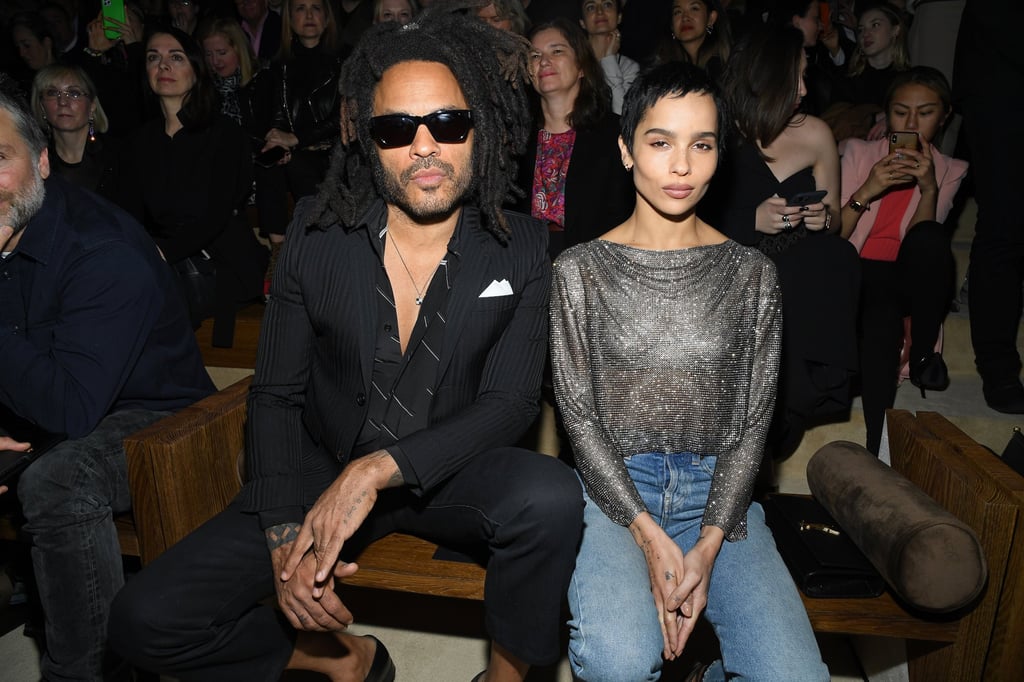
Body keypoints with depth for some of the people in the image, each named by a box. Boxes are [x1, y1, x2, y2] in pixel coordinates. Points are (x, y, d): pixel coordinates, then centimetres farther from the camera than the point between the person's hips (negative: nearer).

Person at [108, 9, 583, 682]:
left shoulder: (520, 249, -9)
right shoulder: (318, 232, -7)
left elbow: (510, 403, -13)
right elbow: (276, 396, -3)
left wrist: (377, 470, -25)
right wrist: (286, 535, -15)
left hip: (446, 474, -1)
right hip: (320, 473, 2)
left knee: (552, 496, -34)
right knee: (147, 620, -11)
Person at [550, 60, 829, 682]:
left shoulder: (751, 273, 6)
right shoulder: (582, 269, 2)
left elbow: (754, 418, 3)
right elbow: (579, 412, -2)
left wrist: (708, 544, -10)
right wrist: (649, 536, -14)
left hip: (720, 491, 2)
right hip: (617, 485, -1)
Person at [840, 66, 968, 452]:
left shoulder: (949, 171, 10)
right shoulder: (860, 152, 5)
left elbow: (924, 241, -5)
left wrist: (928, 188, -19)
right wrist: (866, 192, -19)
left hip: (906, 277, 2)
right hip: (859, 272, -2)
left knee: (930, 239, -32)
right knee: (882, 317, -37)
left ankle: (923, 353, -13)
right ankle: (879, 445, -33)